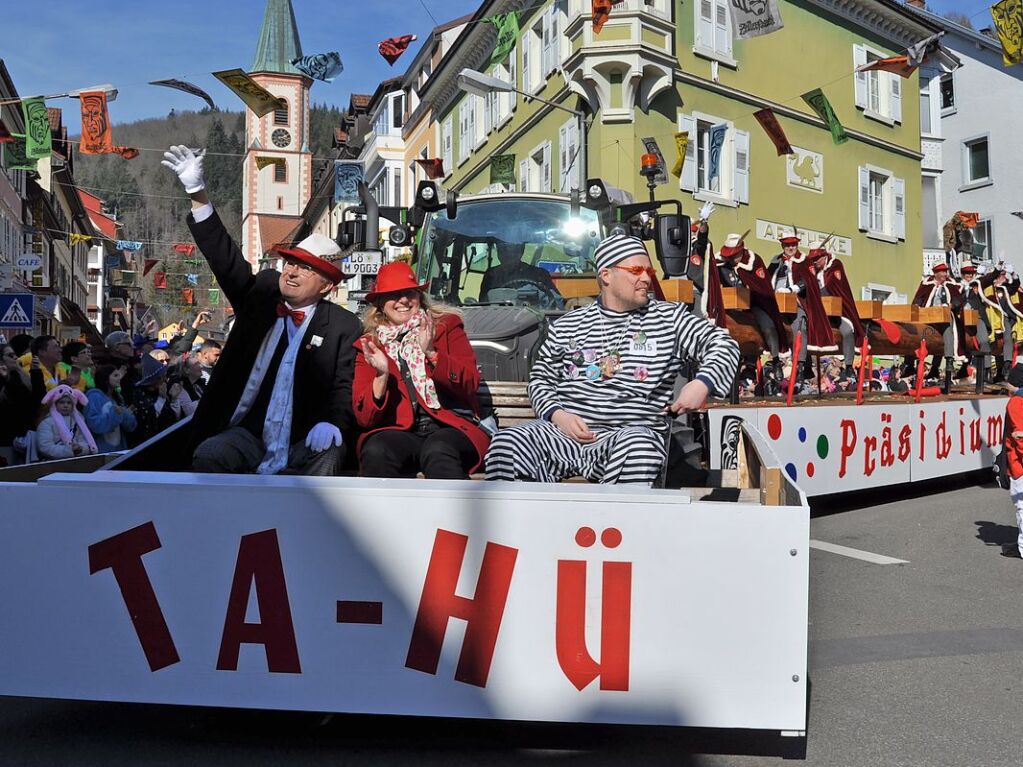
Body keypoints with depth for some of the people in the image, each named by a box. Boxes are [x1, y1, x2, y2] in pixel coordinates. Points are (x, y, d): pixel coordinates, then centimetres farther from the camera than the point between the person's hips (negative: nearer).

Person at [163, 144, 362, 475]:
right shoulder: (261, 293, 8)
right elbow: (226, 259, 2)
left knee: (327, 456, -33)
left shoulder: (344, 326, -1)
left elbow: (346, 386, -5)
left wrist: (332, 423, -27)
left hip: (303, 443, -3)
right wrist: (197, 193, -7)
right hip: (248, 434, 3)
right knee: (207, 456, -25)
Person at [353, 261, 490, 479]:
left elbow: (470, 384, -1)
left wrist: (430, 353, -15)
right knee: (376, 451, -33)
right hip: (398, 433, 1)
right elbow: (364, 418, 6)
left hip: (450, 427, -1)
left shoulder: (447, 326, 13)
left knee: (437, 451, -36)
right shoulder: (369, 345, 14)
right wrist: (382, 375, -11)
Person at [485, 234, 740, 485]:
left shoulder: (668, 318, 11)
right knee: (506, 443, -25)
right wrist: (558, 415, -3)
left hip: (634, 431, -1)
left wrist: (702, 383, -12)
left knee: (638, 449, -38)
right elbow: (540, 379, 18)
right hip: (564, 430, 2)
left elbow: (723, 344, 9)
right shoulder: (566, 325, 15)